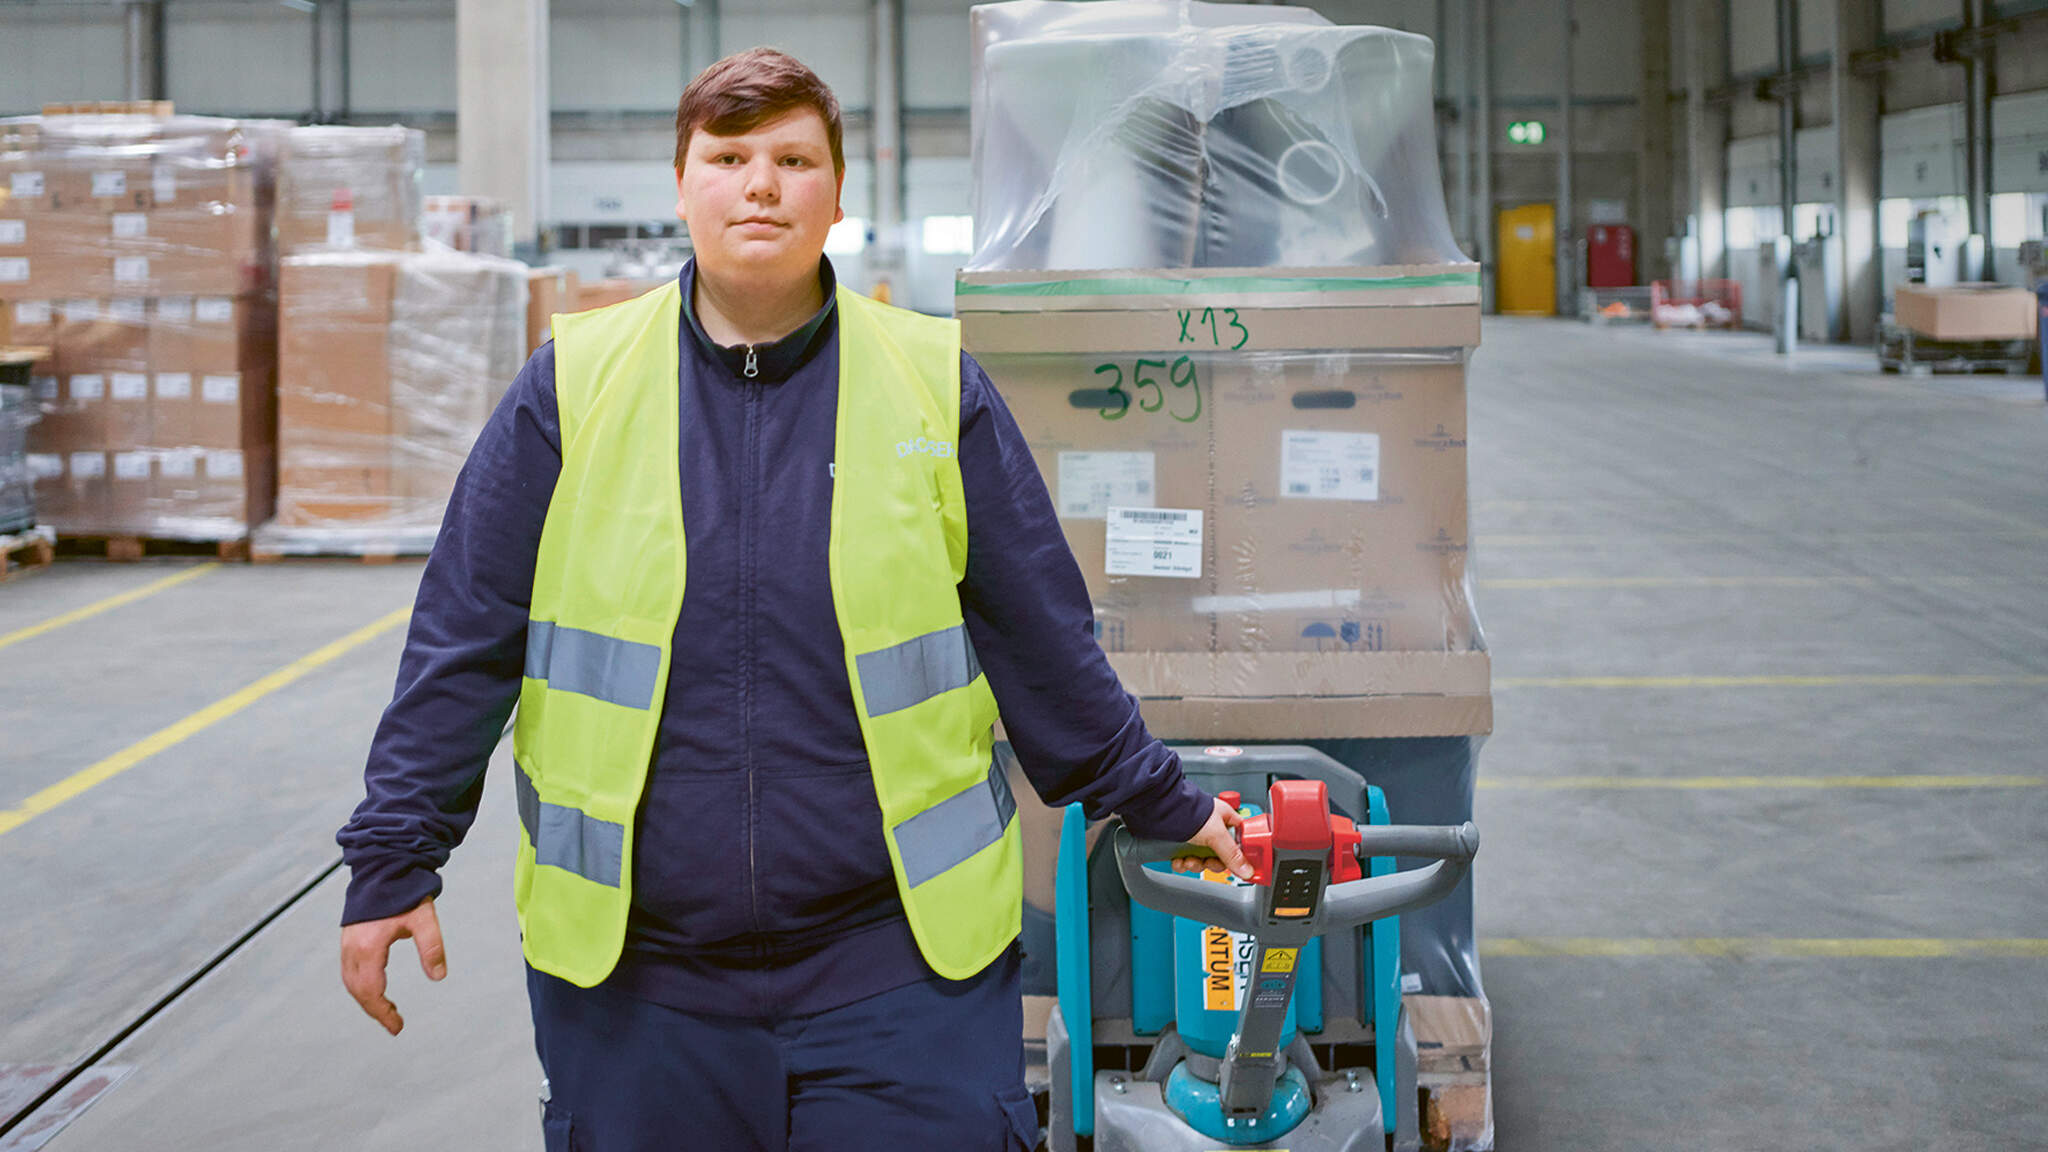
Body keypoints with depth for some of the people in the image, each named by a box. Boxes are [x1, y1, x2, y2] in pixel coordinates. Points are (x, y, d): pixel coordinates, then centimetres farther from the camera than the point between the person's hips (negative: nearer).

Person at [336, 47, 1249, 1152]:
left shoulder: (936, 388, 3)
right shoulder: (574, 389, 2)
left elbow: (1045, 644, 9)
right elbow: (461, 645, 4)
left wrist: (1162, 808, 11)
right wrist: (395, 860, 2)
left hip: (899, 974, 0)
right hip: (630, 973, 1)